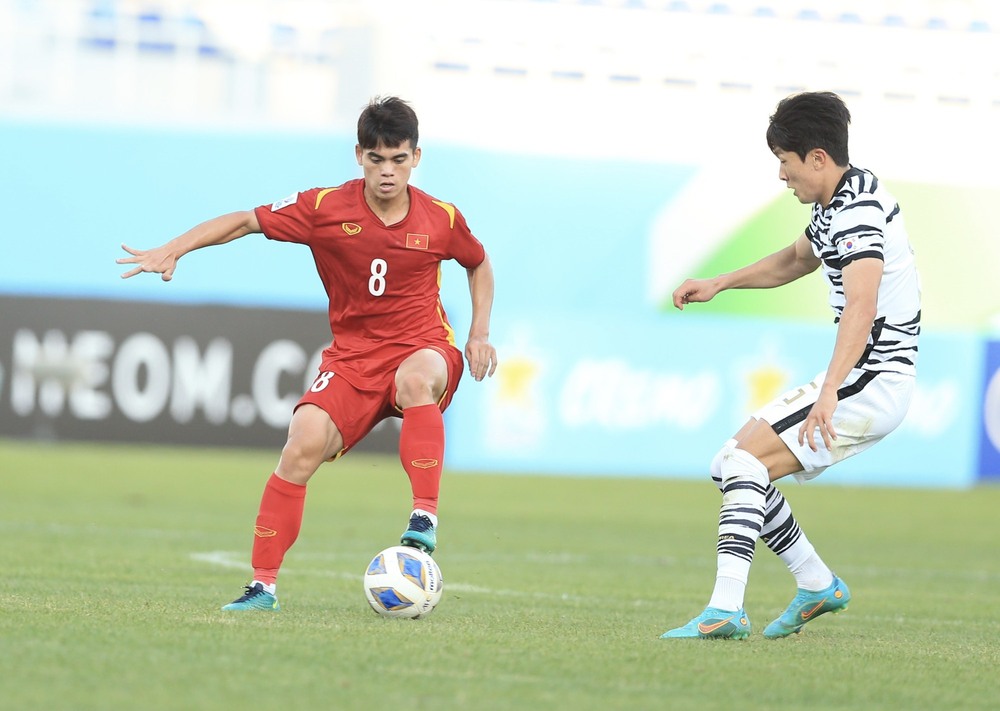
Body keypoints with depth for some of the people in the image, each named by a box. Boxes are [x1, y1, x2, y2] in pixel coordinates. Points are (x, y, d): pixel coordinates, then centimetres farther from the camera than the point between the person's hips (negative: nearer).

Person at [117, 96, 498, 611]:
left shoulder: (441, 219, -3)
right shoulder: (325, 208, -6)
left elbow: (479, 264, 18)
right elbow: (245, 221, 0)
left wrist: (480, 333, 7)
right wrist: (172, 251, -9)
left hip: (421, 346, -1)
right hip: (352, 353, 1)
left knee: (416, 378, -40)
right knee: (304, 443, -22)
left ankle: (424, 519, -36)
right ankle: (263, 585, -14)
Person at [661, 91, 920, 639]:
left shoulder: (859, 211, -20)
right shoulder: (833, 204, 13)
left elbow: (861, 309, -35)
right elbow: (795, 260, 35)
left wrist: (829, 394, -45)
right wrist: (717, 284, 27)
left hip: (871, 383, -10)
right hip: (861, 382, 10)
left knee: (745, 460, -18)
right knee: (735, 465, 10)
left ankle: (726, 610, -26)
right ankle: (818, 585, 18)